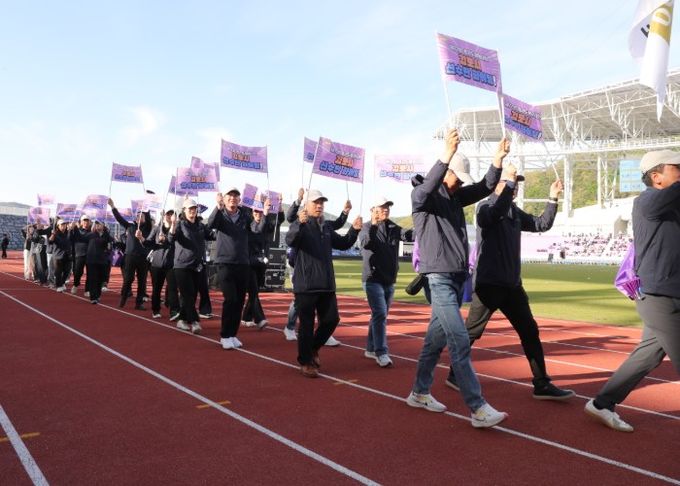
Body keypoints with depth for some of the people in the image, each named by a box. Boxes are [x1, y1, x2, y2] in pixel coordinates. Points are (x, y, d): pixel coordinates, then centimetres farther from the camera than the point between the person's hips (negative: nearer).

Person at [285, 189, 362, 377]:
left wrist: (354, 230, 4)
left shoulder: (327, 227, 15)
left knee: (331, 319, 9)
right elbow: (290, 240, -26)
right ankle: (305, 362, 13)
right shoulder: (299, 225, -5)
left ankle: (314, 348, 31)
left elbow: (343, 244, 22)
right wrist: (301, 224, -45)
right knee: (307, 324, 0)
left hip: (326, 284, 6)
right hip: (306, 284, -6)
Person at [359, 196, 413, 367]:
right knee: (380, 314, -14)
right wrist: (373, 226, -42)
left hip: (389, 280, 6)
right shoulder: (367, 227, -7)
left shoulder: (393, 228, 7)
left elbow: (408, 235, -8)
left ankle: (371, 348, 28)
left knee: (380, 315, 15)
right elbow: (365, 243, -27)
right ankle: (381, 353, -12)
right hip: (373, 279, -6)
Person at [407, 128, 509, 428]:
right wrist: (446, 156, -41)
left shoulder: (455, 197, 16)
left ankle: (420, 393, 26)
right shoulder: (423, 196, -6)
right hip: (439, 278, -8)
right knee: (460, 342, -11)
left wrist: (498, 160, -7)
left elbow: (485, 188, 9)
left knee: (437, 338, 14)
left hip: (458, 278, 8)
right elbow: (426, 187, -29)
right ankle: (478, 409, -9)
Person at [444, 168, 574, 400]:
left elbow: (542, 224, 18)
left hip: (512, 284, 8)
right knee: (471, 333, 1)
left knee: (530, 332, 7)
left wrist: (552, 199, 9)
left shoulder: (515, 212, 15)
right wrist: (508, 182, -31)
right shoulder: (485, 207, -9)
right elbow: (496, 213, -32)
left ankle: (542, 385, 14)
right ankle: (455, 374, 19)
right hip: (489, 284, -8)